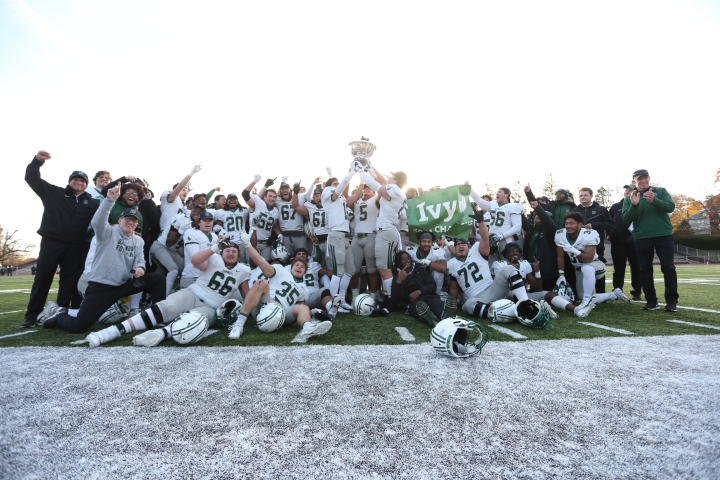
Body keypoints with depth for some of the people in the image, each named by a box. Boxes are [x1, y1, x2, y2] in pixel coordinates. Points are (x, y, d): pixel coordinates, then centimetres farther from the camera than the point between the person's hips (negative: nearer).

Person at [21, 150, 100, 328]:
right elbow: (32, 178, 6)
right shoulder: (54, 193, 10)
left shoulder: (91, 202, 12)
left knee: (69, 280, 5)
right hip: (51, 241, -1)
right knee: (42, 278, 1)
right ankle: (32, 316, 7)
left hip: (75, 246, 1)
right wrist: (37, 160, -8)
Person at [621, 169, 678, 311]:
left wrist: (654, 201, -27)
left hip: (664, 235, -1)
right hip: (641, 238, 1)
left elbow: (671, 207, -9)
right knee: (645, 269, 3)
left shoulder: (660, 191, 6)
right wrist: (634, 205, -21)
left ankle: (672, 300, 5)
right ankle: (651, 300, 10)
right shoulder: (629, 198, 6)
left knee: (668, 267, -4)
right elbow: (626, 220, -4)